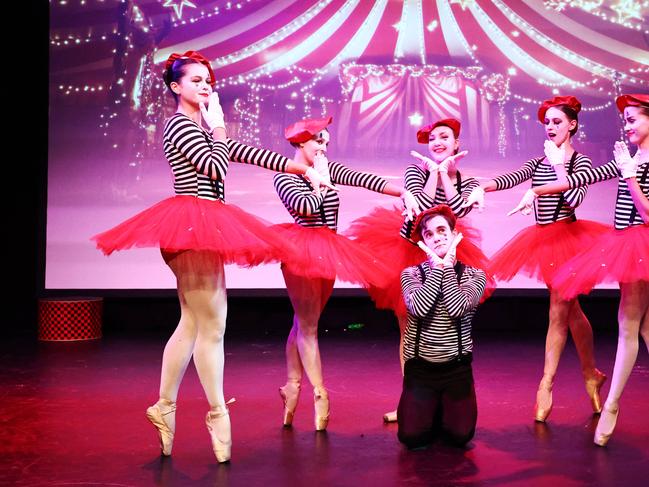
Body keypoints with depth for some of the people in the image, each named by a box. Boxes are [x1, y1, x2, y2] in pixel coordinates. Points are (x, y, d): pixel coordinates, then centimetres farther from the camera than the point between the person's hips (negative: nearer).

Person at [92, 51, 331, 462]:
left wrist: (300, 167, 12)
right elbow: (217, 166, -18)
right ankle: (218, 414, 4)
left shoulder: (201, 127, 20)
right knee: (212, 323, -6)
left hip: (202, 226, 10)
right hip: (194, 223, -10)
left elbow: (243, 152, 16)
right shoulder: (180, 124, -8)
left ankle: (164, 407, 19)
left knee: (192, 323, 12)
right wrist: (218, 127, -3)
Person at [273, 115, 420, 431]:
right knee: (308, 326, -3)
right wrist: (321, 178, -9)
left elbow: (365, 180, 1)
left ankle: (292, 387, 20)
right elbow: (307, 206, -23)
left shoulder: (328, 168, 11)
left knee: (303, 324, 12)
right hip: (303, 251, -6)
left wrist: (403, 192, -9)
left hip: (327, 252, 7)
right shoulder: (285, 176, -6)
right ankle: (320, 394, -2)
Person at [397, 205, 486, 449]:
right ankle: (432, 409, 23)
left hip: (457, 368, 0)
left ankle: (446, 408, 24)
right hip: (420, 368, 0)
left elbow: (458, 308, -21)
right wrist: (438, 266, -15)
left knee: (460, 435, -10)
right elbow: (419, 308, -23)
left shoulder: (474, 275, -2)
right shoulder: (411, 273, -2)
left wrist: (448, 266, -13)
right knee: (412, 437, -11)